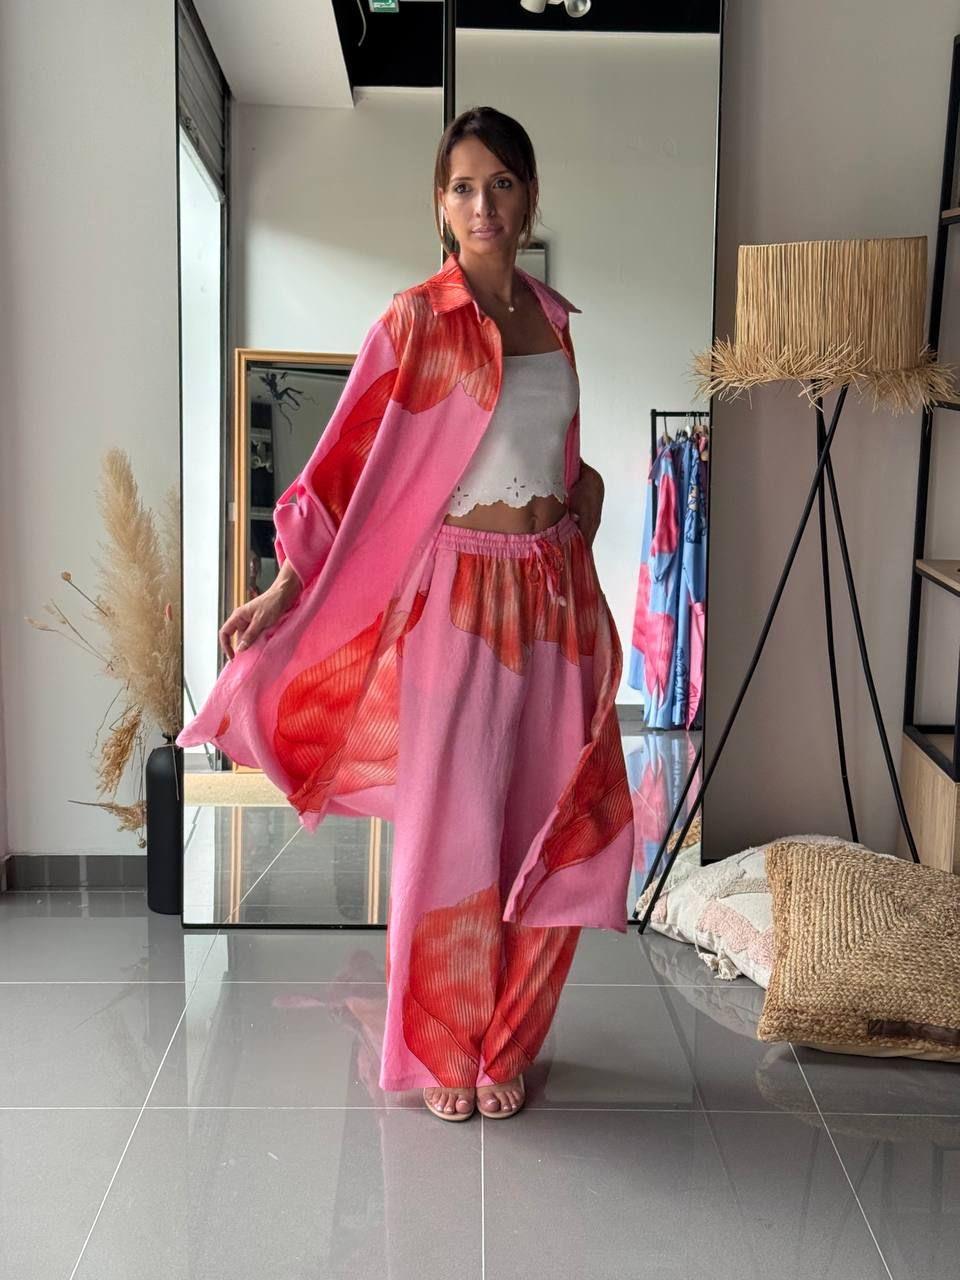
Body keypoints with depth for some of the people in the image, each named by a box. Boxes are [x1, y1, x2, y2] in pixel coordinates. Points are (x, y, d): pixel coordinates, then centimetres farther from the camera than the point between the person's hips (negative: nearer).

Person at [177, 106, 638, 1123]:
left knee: (547, 831, 9)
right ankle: (441, 1053, 25)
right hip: (456, 594, -5)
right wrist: (285, 585, -13)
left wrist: (585, 492, 6)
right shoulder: (416, 317, -7)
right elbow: (350, 458, -9)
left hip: (553, 595, 6)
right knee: (452, 829, 3)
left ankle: (504, 1043, 29)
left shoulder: (552, 315, 10)